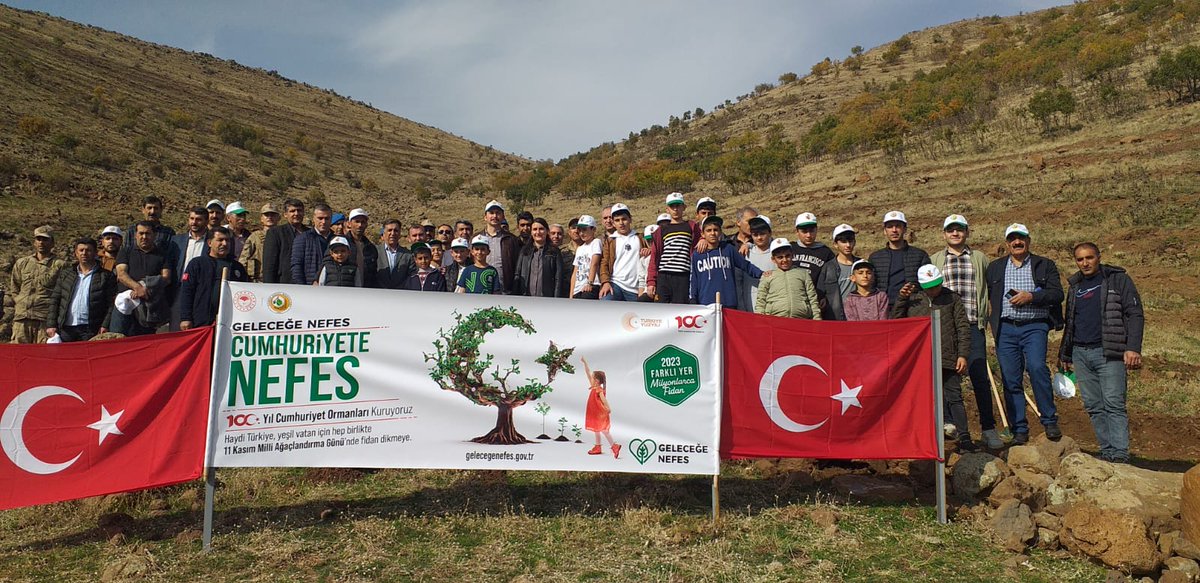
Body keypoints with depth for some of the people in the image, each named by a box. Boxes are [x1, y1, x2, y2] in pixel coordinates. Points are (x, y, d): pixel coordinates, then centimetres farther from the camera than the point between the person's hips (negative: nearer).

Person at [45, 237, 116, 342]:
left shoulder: (106, 276, 6)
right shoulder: (65, 273, 16)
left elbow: (111, 304, 0)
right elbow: (54, 300, 13)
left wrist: (105, 326, -10)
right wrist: (51, 325, 4)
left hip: (90, 330, -3)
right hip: (65, 328, 3)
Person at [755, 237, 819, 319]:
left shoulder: (803, 273, 20)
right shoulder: (767, 276, 18)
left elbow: (813, 300, 16)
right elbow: (760, 303, 13)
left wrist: (817, 319, 6)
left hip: (801, 318, 1)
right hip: (774, 319, -1)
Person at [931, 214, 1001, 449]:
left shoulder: (980, 259, 13)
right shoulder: (934, 260, 12)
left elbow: (989, 290, 14)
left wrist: (984, 318, 4)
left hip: (973, 326, 0)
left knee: (980, 378, -3)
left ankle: (989, 429, 5)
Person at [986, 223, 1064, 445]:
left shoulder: (1045, 265, 11)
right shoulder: (995, 267, 17)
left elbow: (1057, 293, 1)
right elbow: (988, 295, 17)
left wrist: (1030, 297, -12)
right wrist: (994, 321, 4)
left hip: (1034, 327, -2)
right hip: (1005, 329, 2)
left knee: (1037, 367, -23)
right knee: (1011, 380, 0)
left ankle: (1050, 420, -8)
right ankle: (1019, 430, 8)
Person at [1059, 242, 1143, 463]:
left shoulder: (1117, 279, 2)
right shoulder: (1075, 286, 18)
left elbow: (1135, 314, -4)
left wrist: (1133, 348, -15)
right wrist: (1065, 355, 22)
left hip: (1109, 353, -5)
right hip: (1080, 355, 6)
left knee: (1114, 405, -10)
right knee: (1093, 407, 5)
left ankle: (1120, 455, -10)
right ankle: (1107, 452, 10)